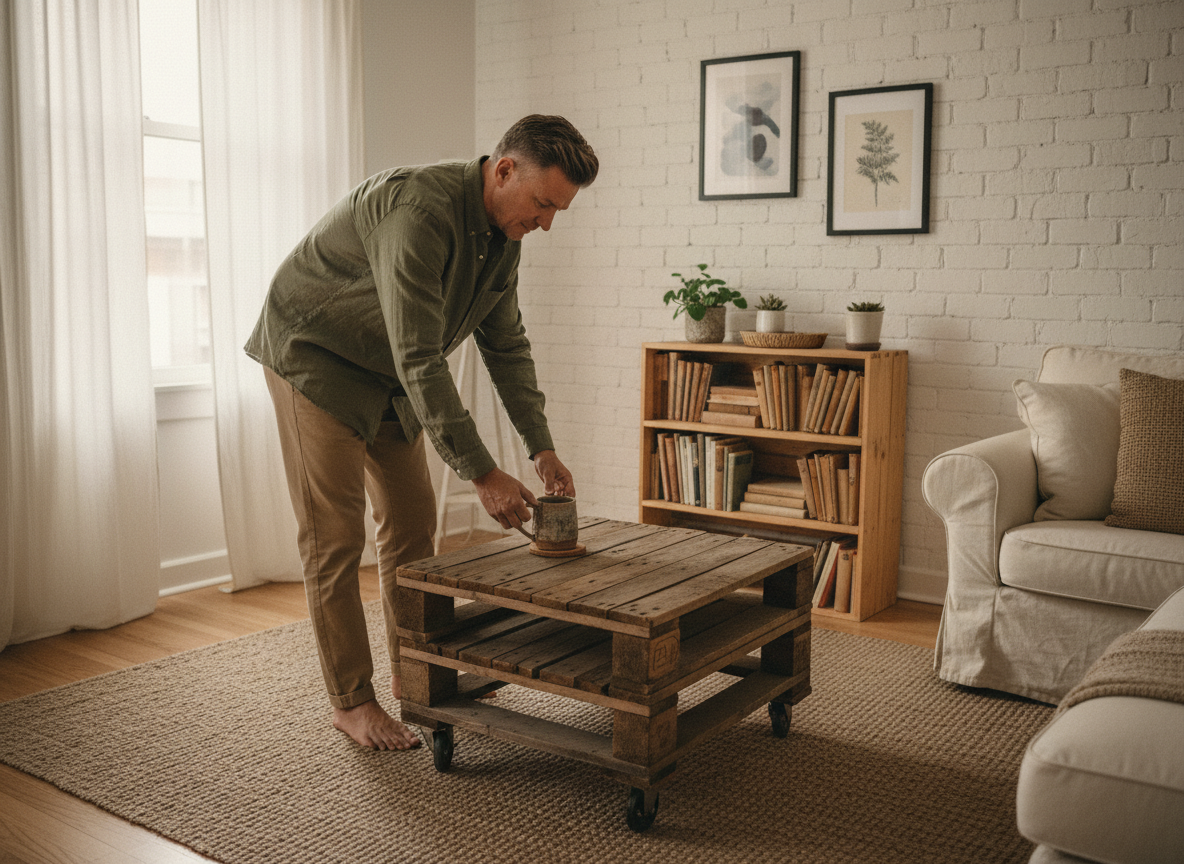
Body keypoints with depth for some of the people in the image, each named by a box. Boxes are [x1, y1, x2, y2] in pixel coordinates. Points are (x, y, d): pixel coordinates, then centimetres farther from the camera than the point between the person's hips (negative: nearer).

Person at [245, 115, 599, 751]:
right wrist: (481, 474, -33)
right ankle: (351, 701, 7)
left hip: (390, 376, 8)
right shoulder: (419, 210, -33)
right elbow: (420, 360, -35)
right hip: (315, 357, -8)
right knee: (334, 538, -5)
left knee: (412, 522, 9)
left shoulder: (503, 233, -5)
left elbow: (506, 344, 4)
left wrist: (542, 449, -3)